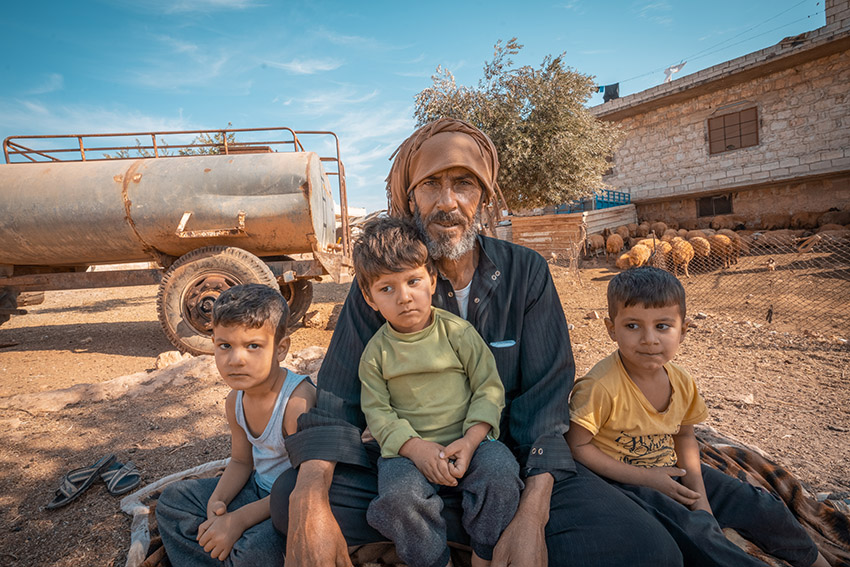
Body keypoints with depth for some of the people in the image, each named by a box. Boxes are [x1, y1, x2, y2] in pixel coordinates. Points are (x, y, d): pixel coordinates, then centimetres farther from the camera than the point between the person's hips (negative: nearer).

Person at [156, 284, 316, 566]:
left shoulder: (298, 401, -31)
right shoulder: (235, 400, -5)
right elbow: (241, 461, 8)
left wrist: (239, 519, -25)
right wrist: (217, 501, -11)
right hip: (259, 488, 8)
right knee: (174, 499, 10)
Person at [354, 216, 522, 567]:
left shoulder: (458, 332, -4)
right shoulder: (376, 352, 0)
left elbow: (489, 389, -2)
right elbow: (377, 412, -2)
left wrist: (470, 440, -16)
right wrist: (414, 447, -19)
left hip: (466, 442, 0)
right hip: (408, 449, 0)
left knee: (501, 471, -27)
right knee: (399, 495, -28)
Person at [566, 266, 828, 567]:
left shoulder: (682, 382, -6)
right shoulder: (600, 386, -29)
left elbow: (684, 435, 9)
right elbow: (576, 446, -23)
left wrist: (698, 492, -4)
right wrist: (645, 477, -20)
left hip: (670, 471, 7)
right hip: (623, 479, -7)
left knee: (760, 505, 10)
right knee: (694, 531, -28)